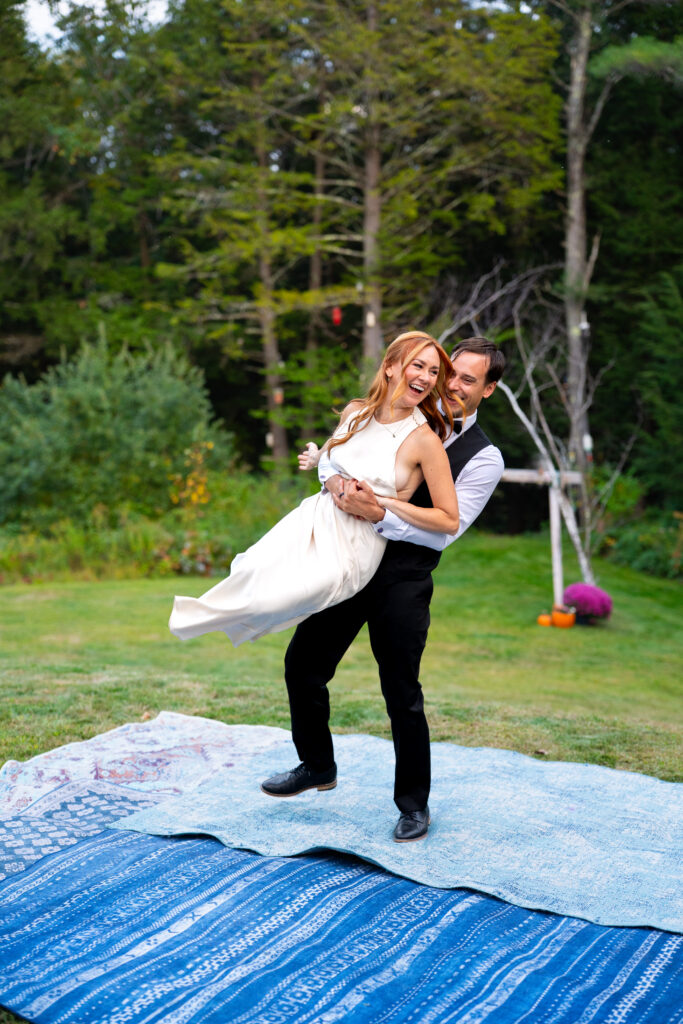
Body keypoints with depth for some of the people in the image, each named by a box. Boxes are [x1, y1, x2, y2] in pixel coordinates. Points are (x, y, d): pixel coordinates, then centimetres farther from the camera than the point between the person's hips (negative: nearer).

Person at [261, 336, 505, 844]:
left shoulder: (485, 458, -4)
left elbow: (444, 530, -13)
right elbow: (335, 448, 8)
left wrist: (379, 514, -25)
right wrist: (335, 478, -16)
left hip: (404, 579, -4)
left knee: (402, 693, 1)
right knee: (303, 664, 10)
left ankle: (414, 805, 23)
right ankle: (317, 767, 34)